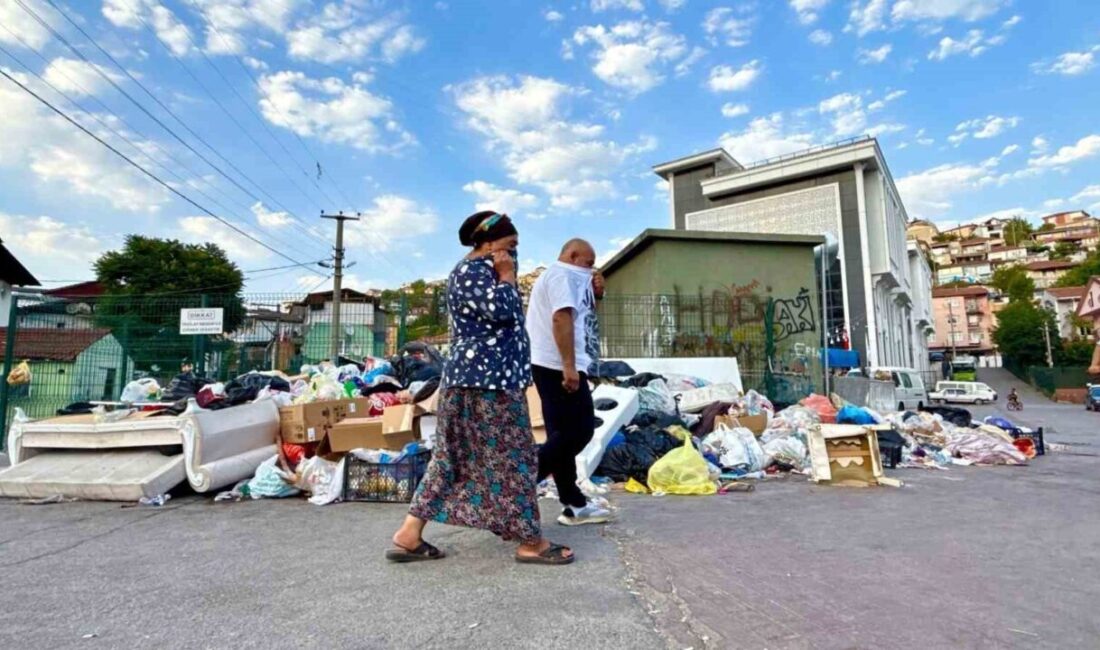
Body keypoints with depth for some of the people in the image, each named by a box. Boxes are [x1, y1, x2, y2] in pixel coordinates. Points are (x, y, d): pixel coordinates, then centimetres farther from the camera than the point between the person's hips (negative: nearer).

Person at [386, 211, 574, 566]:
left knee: (454, 457, 11)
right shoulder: (470, 270, -11)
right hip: (486, 379, -11)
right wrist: (506, 276, -11)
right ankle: (530, 542, 10)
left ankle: (409, 536, 16)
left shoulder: (482, 271, 22)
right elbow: (500, 310, -24)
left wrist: (504, 275, 16)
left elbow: (502, 316, 25)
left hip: (486, 377, 11)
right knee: (510, 456, -2)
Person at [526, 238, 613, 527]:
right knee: (579, 431, -8)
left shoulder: (555, 276, 26)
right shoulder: (563, 274, -8)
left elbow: (578, 317, 27)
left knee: (563, 434, 9)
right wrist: (570, 366, -26)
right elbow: (561, 318, -21)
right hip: (560, 366, -11)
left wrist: (595, 295, 12)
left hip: (552, 365, 11)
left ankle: (574, 505, 15)